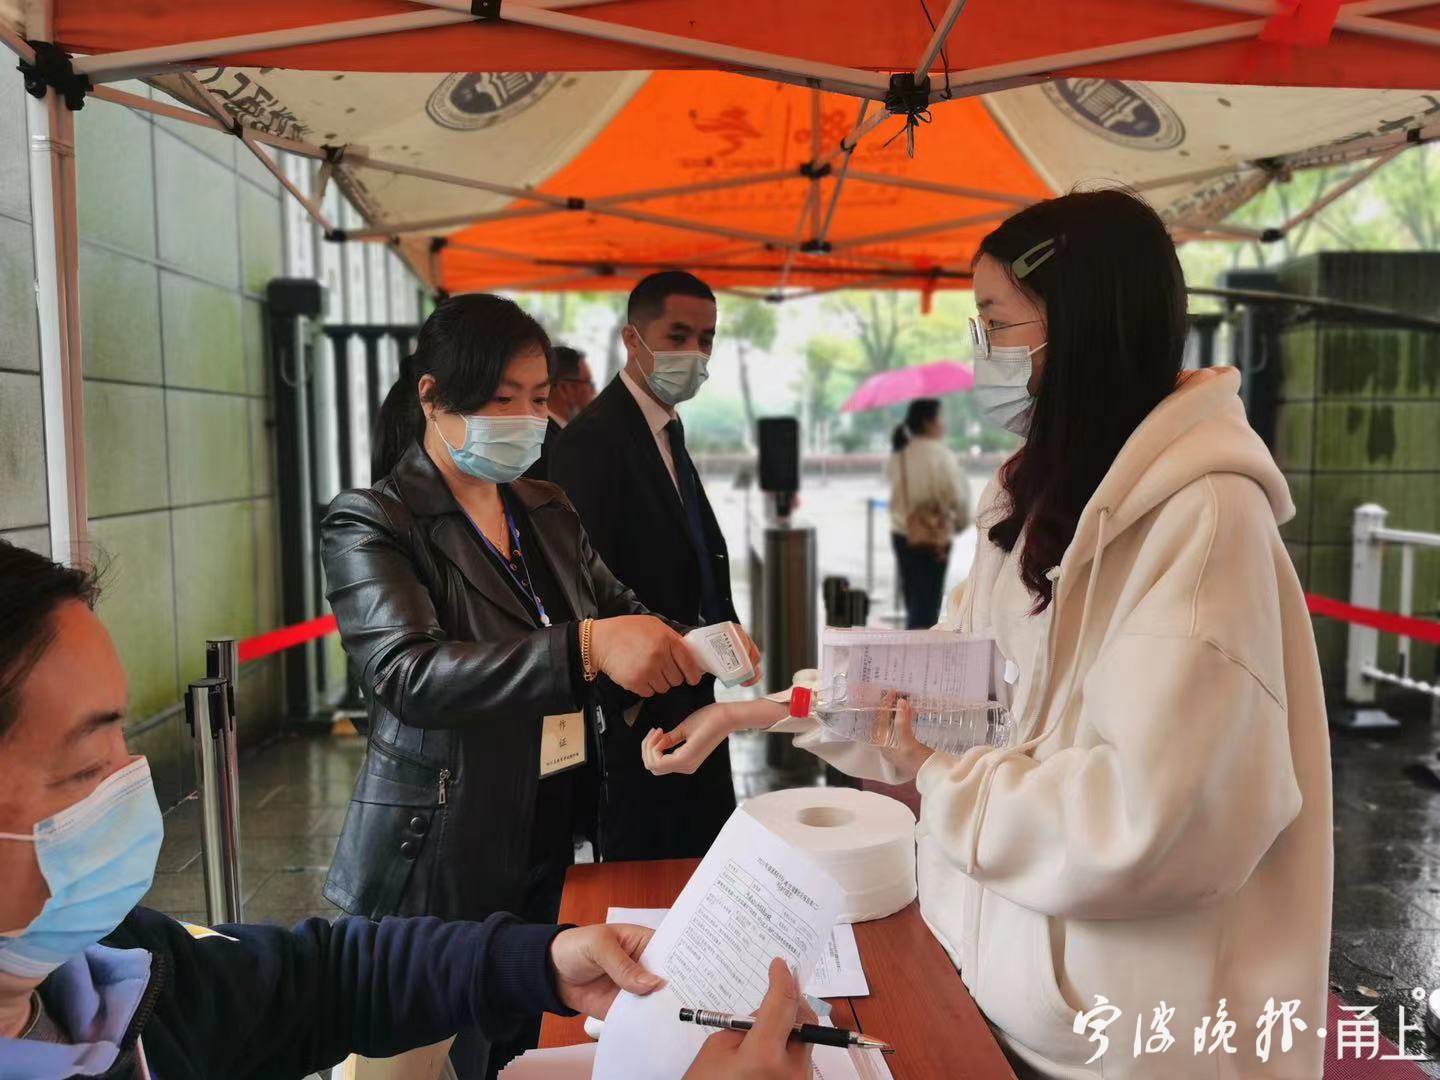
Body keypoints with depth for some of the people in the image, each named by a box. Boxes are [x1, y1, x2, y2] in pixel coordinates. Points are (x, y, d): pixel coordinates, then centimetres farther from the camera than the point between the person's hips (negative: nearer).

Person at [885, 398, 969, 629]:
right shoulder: (939, 454, -15)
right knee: (927, 602, -2)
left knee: (914, 599, 18)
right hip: (933, 539, -7)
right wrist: (962, 521, 4)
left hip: (901, 535, 7)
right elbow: (957, 495, -13)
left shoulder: (898, 455, 5)